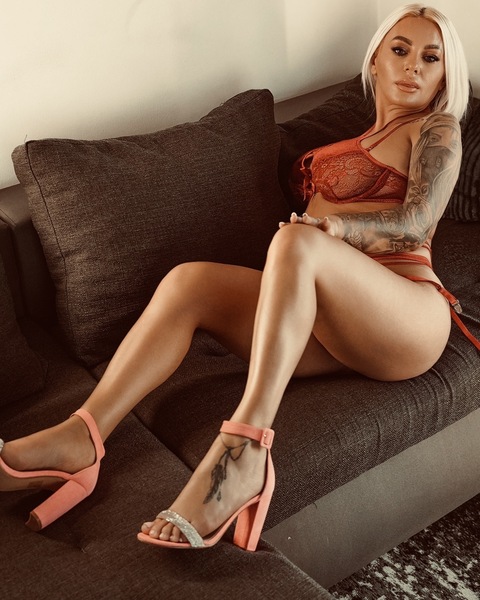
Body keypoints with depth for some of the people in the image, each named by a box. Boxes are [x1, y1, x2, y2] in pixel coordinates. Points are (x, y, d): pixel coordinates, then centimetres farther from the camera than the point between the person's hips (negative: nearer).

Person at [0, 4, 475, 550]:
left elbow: (418, 221, -7)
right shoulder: (355, 142, 33)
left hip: (407, 315, -6)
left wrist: (330, 225, -21)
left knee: (298, 241, -36)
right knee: (188, 282, -16)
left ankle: (242, 453, -46)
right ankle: (77, 440, -28)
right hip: (329, 326, 6)